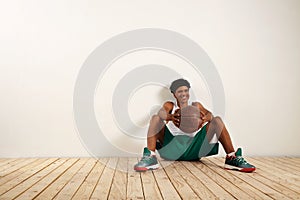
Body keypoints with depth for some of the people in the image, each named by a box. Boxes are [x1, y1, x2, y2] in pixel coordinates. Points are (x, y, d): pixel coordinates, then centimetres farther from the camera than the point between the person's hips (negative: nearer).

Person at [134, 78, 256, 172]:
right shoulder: (170, 105, 10)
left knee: (217, 120, -13)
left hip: (193, 146, 1)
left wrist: (206, 118, -33)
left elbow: (209, 114, -6)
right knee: (156, 118, -21)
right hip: (173, 146, -1)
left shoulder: (196, 106, 16)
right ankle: (150, 158, -34)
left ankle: (232, 158, -22)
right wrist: (169, 117, -41)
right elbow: (162, 112, -15)